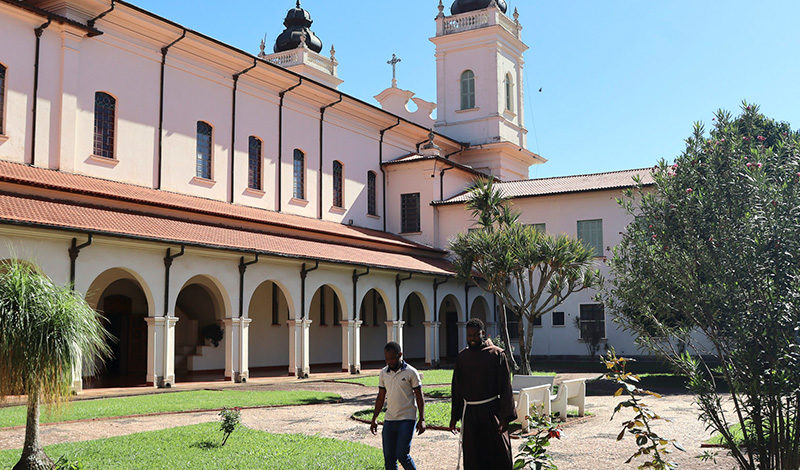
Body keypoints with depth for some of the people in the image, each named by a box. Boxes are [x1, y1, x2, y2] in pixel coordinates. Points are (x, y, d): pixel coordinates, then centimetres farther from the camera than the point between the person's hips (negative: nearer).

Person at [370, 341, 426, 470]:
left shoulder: (411, 372, -5)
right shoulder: (383, 373, 8)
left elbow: (419, 397, -3)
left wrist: (422, 420, -9)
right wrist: (374, 419, 12)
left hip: (407, 419, -5)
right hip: (389, 419, 5)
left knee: (402, 455, -12)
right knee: (389, 457, 3)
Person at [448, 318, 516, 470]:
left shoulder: (496, 354, -3)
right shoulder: (462, 356, 9)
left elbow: (505, 387, -5)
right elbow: (456, 388, 14)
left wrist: (505, 416, -11)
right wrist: (454, 416, 10)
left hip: (491, 411, -3)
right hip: (469, 413, 3)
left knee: (499, 457, -2)